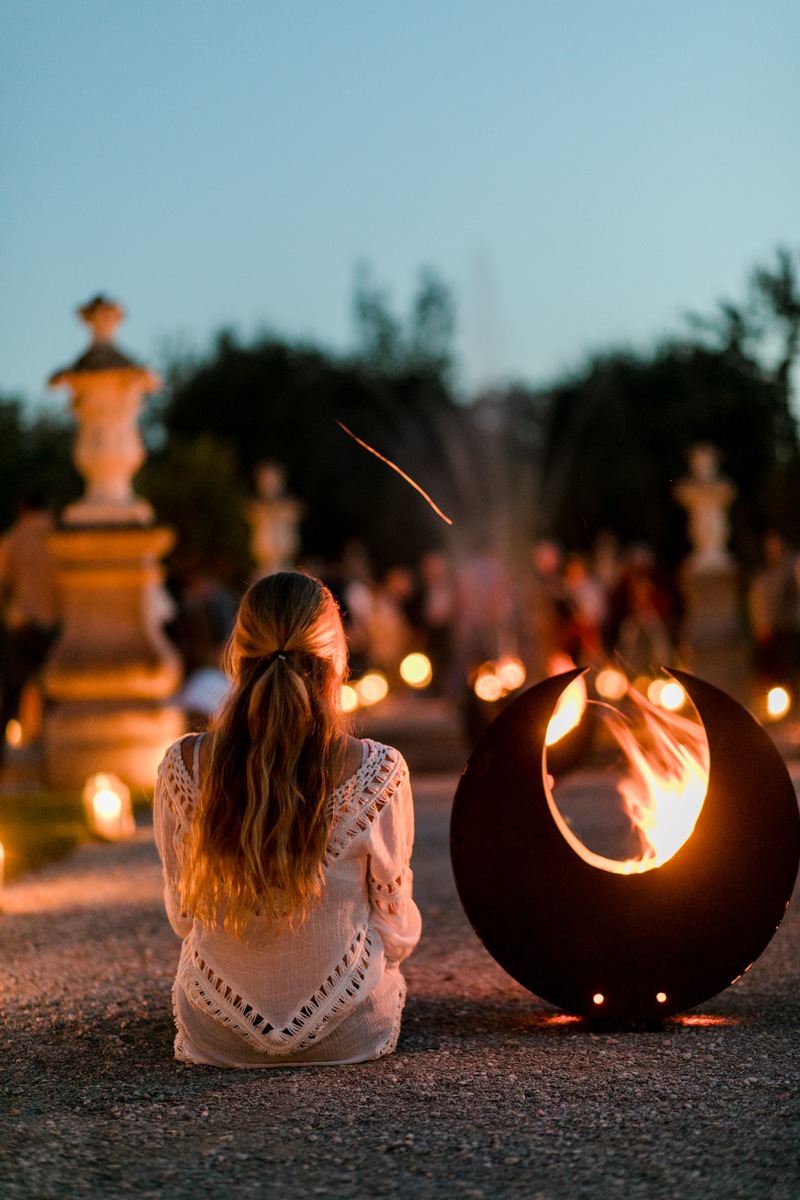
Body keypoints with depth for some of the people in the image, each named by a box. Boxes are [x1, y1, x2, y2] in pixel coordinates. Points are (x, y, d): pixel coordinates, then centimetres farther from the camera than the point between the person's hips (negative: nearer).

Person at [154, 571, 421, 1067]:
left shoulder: (183, 766, -16)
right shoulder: (377, 772, -21)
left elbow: (182, 914, 1)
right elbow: (395, 931, -8)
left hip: (216, 1039, 2)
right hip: (350, 1038, -2)